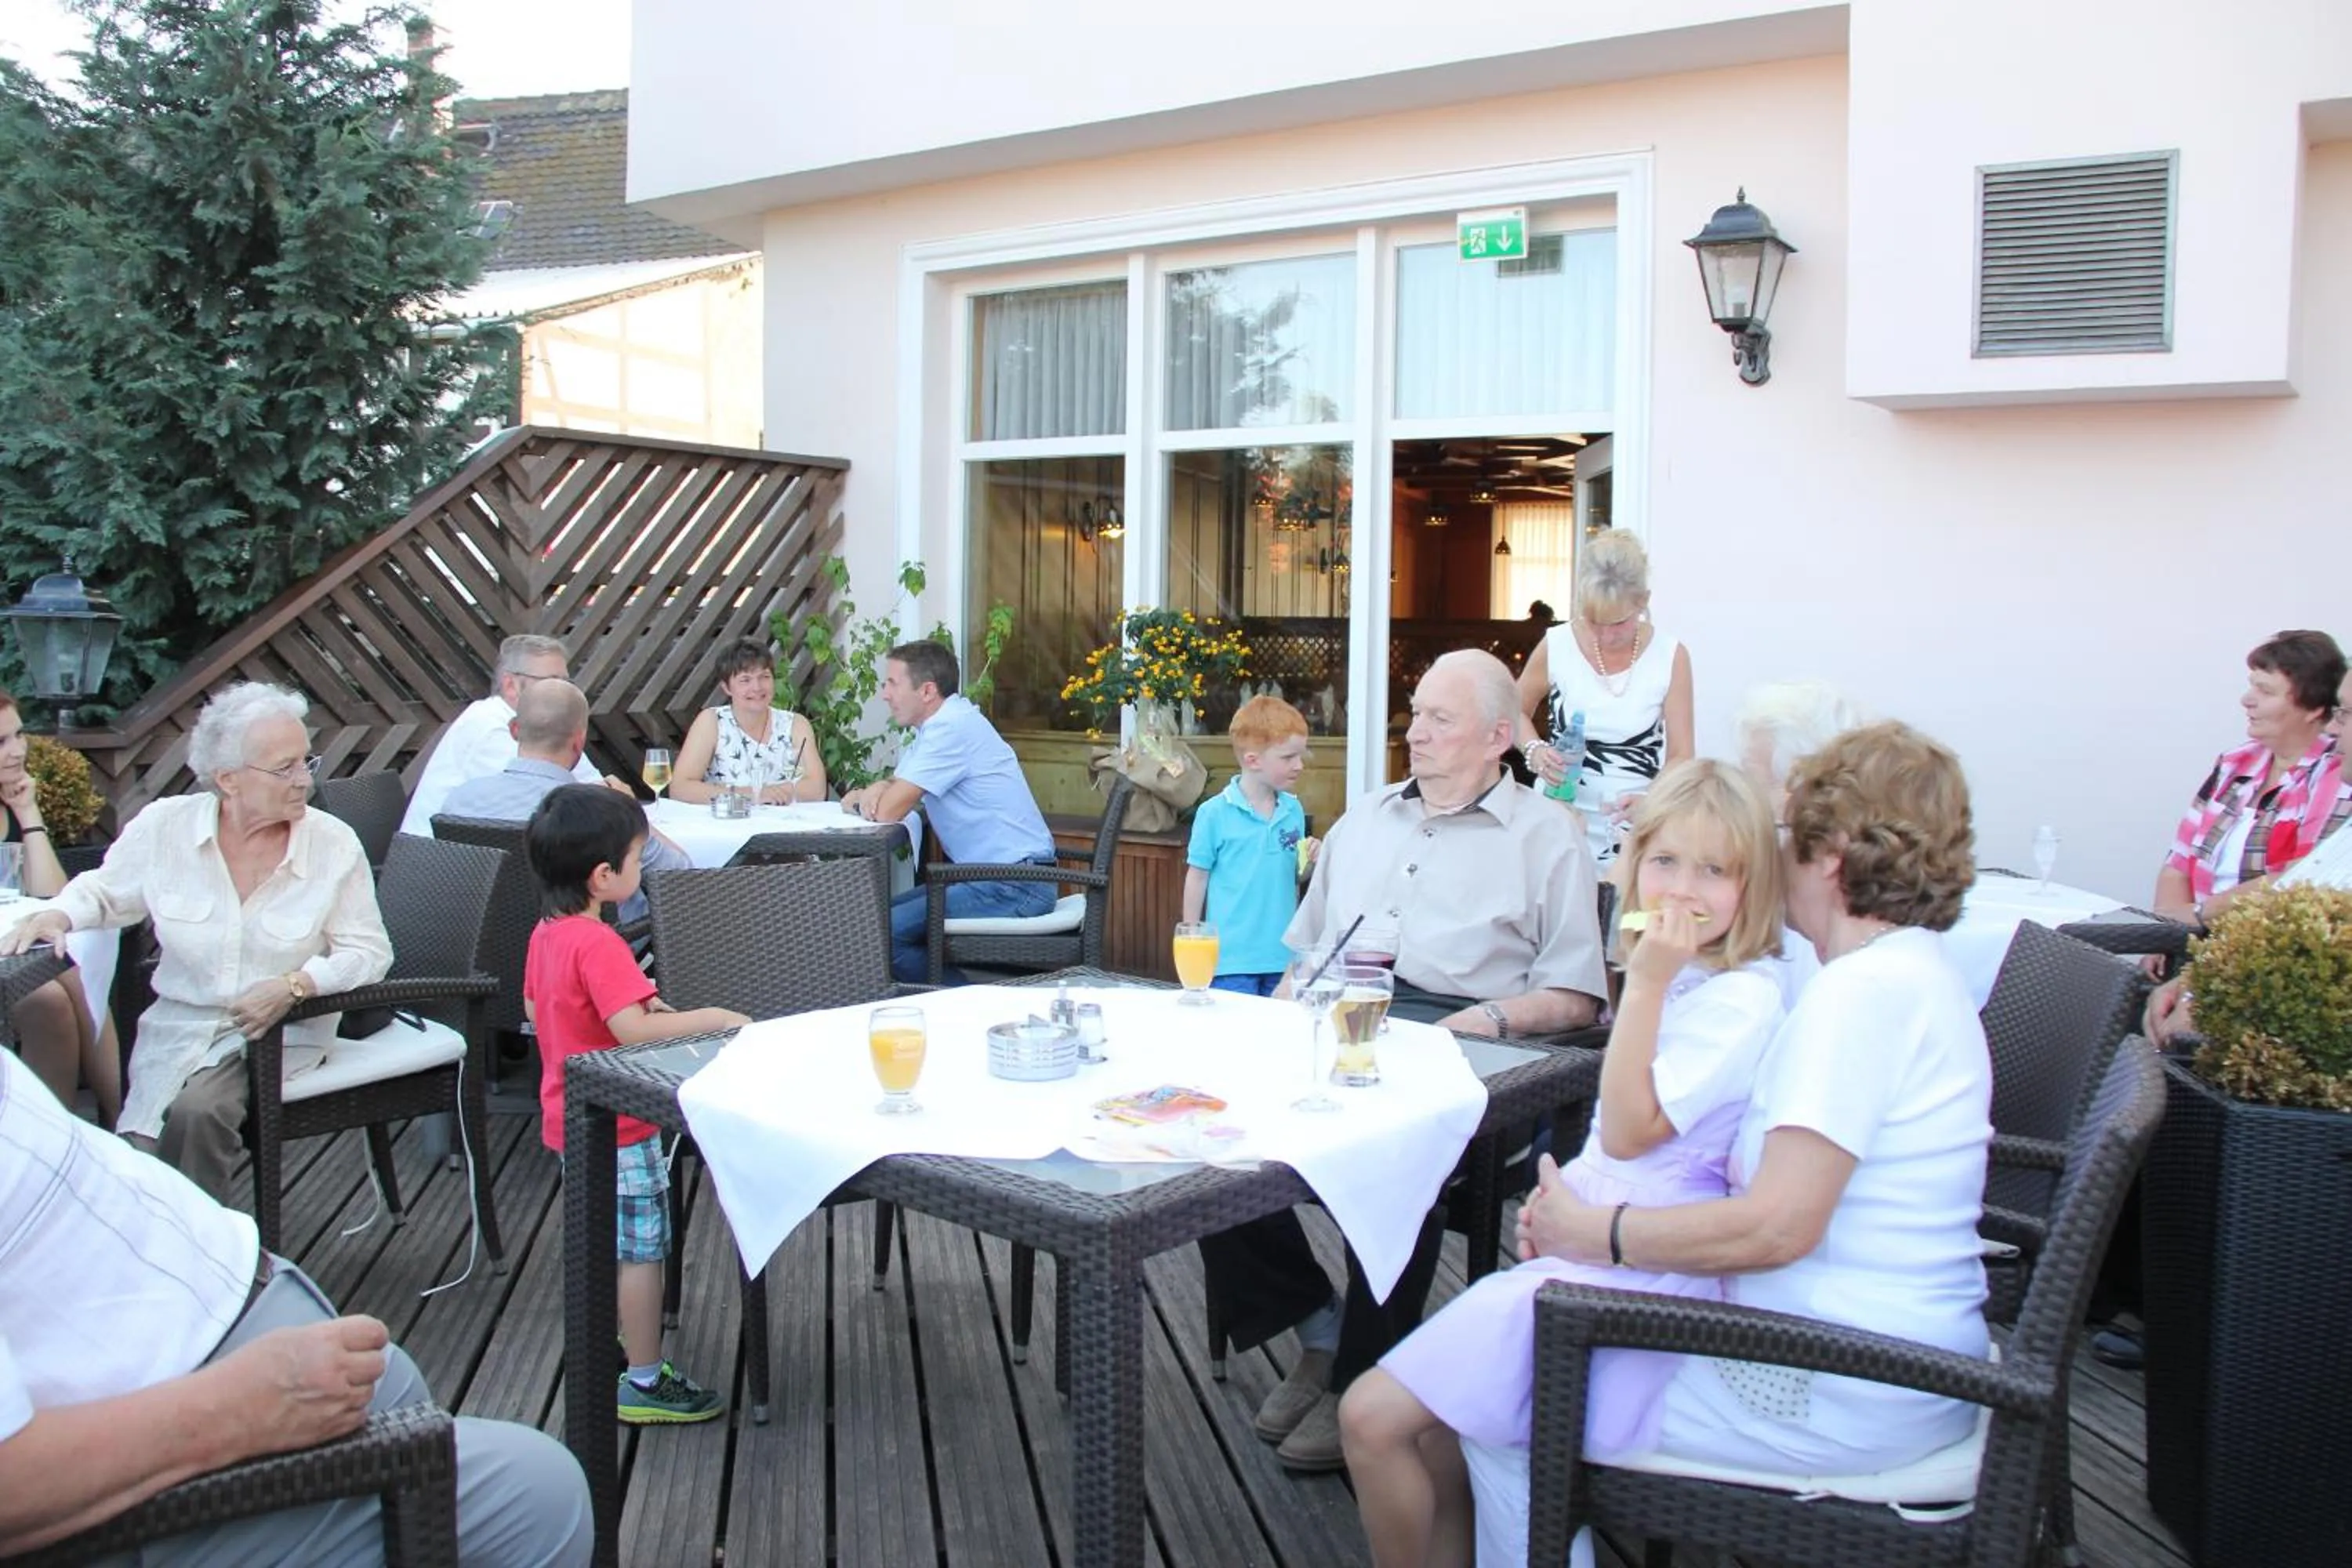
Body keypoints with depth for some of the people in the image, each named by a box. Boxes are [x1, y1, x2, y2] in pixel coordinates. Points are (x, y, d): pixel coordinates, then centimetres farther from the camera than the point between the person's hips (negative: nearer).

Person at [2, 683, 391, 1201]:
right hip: (178, 1024, 2)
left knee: (197, 1113, -27)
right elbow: (104, 891, 15)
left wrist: (295, 986, -21)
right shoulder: (165, 826, -4)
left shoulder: (334, 844, -9)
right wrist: (55, 916, -7)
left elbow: (369, 951, -5)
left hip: (283, 1029, -2)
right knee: (138, 1161, -16)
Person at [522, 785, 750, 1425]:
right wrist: (710, 1018, -24)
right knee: (641, 1250, 0)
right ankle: (644, 1383, 8)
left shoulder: (546, 933, 4)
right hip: (617, 1127, -10)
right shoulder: (597, 944, -26)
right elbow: (633, 1030, -32)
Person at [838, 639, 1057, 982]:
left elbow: (889, 811, -19)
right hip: (993, 875, 11)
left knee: (882, 934, -17)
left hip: (1014, 885, -11)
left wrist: (865, 799, 3)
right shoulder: (941, 724, 15)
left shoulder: (951, 728, -17)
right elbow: (891, 790, 17)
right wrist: (871, 791, -6)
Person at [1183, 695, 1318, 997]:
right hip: (1232, 958, -4)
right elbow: (1197, 878, -2)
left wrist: (1309, 861, -6)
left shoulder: (1294, 810, 4)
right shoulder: (1215, 813, -9)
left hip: (1283, 956, 5)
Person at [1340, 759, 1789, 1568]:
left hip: (1633, 1277, -10)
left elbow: (1629, 1130, -17)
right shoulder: (1679, 977, 14)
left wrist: (1644, 984, -20)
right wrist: (1561, 1199, 7)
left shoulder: (1742, 999, -15)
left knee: (1373, 1417, -12)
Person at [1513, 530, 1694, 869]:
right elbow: (1517, 711, 10)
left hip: (1635, 830, 0)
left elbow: (1680, 757, -6)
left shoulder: (1671, 657, -8)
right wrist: (1535, 751, -11)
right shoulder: (1556, 646, -7)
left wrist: (1650, 800, -26)